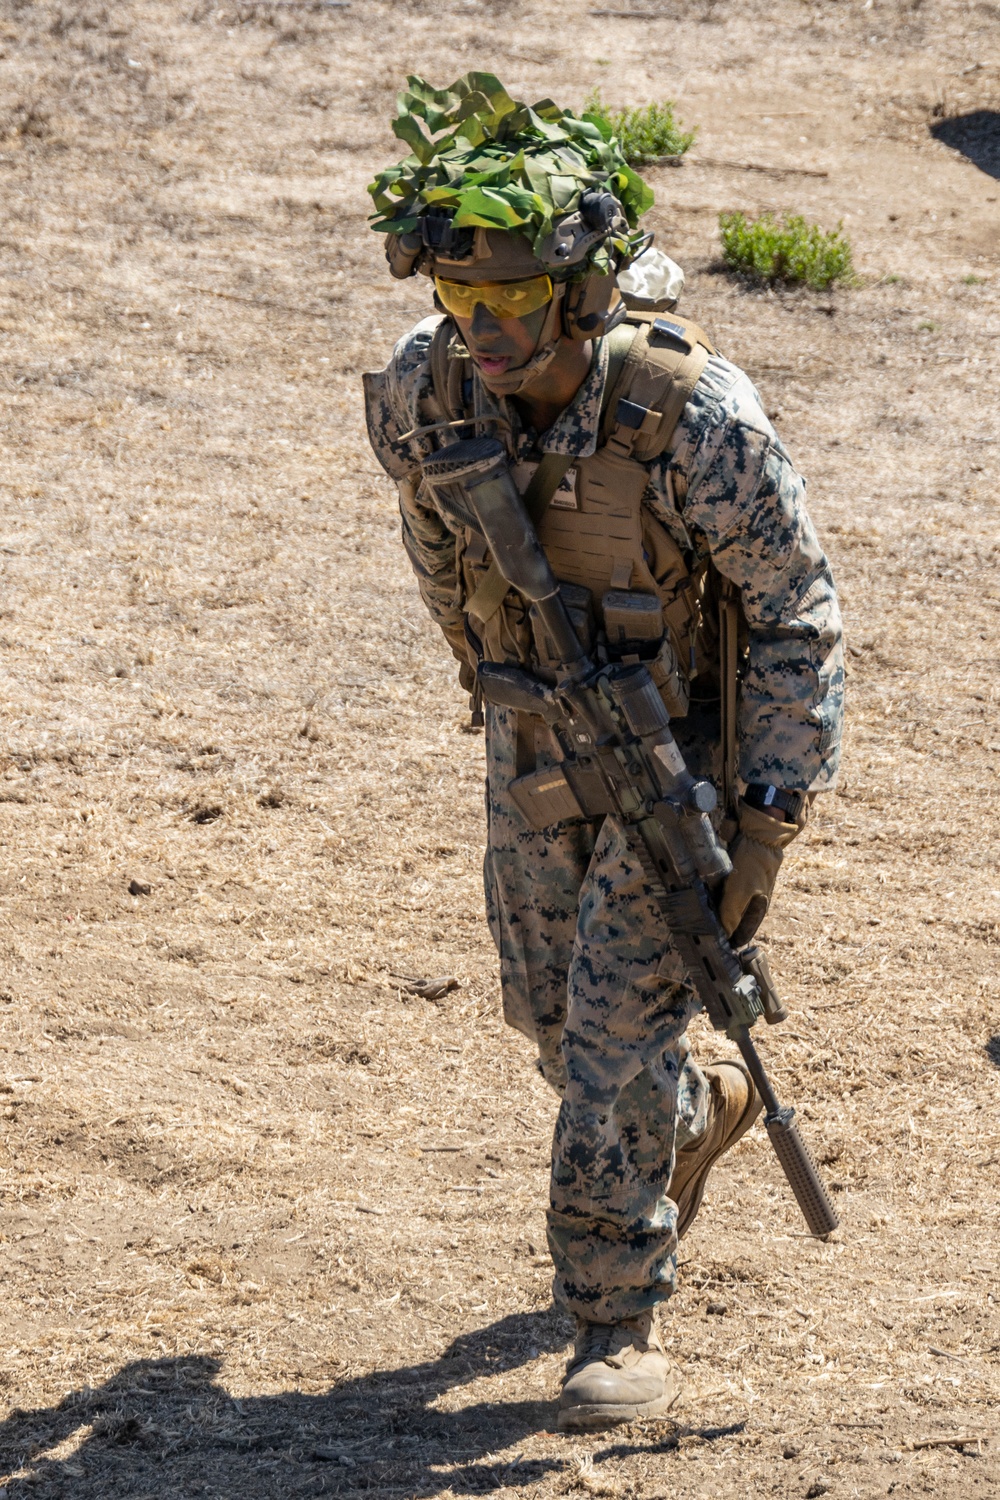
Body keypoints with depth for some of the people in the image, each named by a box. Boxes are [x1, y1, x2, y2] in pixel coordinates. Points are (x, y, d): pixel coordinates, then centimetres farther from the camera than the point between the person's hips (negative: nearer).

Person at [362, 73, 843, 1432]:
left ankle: (620, 1330, 5)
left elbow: (799, 612, -20)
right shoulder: (424, 396, -17)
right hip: (535, 751, 5)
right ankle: (701, 1116, 49)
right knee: (552, 1012, 17)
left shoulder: (692, 416, -31)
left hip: (680, 753, -5)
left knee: (619, 1031, -8)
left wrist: (769, 823, -22)